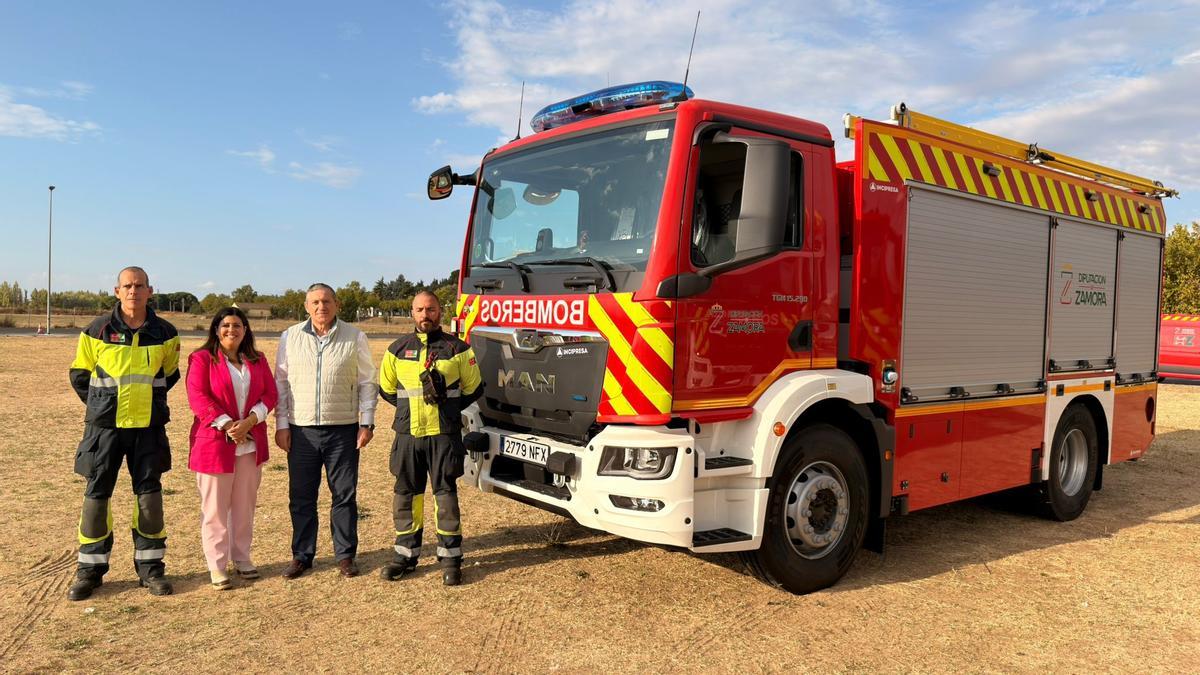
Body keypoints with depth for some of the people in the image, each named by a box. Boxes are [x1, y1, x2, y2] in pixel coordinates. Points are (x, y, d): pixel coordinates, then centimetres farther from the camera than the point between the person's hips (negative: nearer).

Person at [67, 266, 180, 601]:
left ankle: (150, 568, 15)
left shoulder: (165, 333, 1)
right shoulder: (97, 331, -3)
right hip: (104, 426, -1)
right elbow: (80, 375, 8)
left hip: (149, 427, 1)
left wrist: (148, 402, 11)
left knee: (149, 494, 4)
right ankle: (90, 570, 16)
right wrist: (101, 407, 8)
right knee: (96, 493, 3)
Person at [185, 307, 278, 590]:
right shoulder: (202, 358, -2)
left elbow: (270, 393, 5)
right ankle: (217, 565, 11)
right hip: (214, 442, -4)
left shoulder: (257, 360, 11)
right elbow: (198, 397, -10)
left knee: (245, 504, 11)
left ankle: (242, 558, 23)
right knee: (215, 507, 2)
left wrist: (250, 421, -12)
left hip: (251, 443, 4)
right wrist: (227, 425, -18)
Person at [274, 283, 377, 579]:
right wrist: (281, 424, 1)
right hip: (301, 431, 1)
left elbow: (366, 383, 4)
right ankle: (302, 555, 22)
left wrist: (367, 422, -2)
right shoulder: (291, 337, 4)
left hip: (343, 430, -1)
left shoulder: (354, 338, 1)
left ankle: (345, 555, 19)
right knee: (301, 497, 8)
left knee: (345, 495, 6)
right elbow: (281, 382, 7)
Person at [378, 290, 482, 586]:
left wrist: (449, 408, 8)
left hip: (444, 435, -3)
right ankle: (406, 554, 21)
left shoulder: (456, 348, 1)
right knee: (406, 494, 8)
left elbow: (473, 388, 10)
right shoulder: (398, 350, 8)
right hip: (407, 434, 3)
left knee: (445, 493, 0)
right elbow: (386, 388, 20)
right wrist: (411, 406, 13)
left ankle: (450, 558, 9)